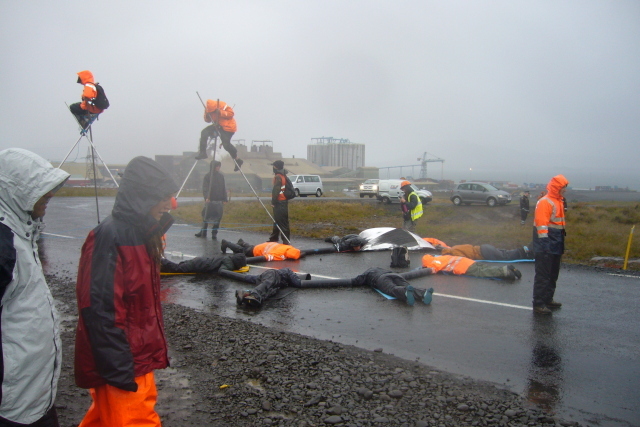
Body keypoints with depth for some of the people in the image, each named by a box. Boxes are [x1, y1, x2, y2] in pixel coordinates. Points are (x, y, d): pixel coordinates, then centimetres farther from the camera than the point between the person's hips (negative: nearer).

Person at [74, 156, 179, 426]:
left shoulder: (140, 234, 7)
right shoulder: (110, 237, -21)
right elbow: (100, 310, -24)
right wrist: (119, 370, -21)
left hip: (138, 357, 9)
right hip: (121, 366, -9)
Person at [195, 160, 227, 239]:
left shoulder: (221, 176, 10)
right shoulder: (207, 176, -1)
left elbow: (224, 188, 12)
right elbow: (205, 188, -8)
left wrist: (224, 199, 6)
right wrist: (206, 197, -23)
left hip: (219, 200, 3)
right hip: (210, 200, -3)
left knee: (217, 217, 1)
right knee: (206, 216, 2)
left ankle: (214, 233, 11)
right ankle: (203, 232, 14)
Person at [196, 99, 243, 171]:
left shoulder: (223, 106, -19)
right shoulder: (208, 109, -3)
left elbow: (231, 113, -17)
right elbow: (207, 120, 4)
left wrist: (221, 112, -28)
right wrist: (207, 115, -18)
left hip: (227, 127, -6)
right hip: (217, 126, 6)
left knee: (226, 144, -15)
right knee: (204, 132, -10)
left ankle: (237, 160, 3)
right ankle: (202, 152, -7)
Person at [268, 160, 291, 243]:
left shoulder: (278, 177, -15)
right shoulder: (284, 176, 15)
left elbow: (276, 190, -20)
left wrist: (273, 202, -15)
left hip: (279, 203, -10)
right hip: (284, 201, 10)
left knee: (281, 222, -7)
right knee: (277, 221, 20)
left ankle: (286, 241, -5)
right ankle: (273, 239, 33)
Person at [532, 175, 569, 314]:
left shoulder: (559, 201, 15)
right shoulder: (545, 202, -15)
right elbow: (541, 224, -21)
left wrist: (561, 242, 21)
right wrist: (544, 243, -25)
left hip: (556, 245, 10)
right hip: (546, 246, -10)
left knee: (553, 274, 17)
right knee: (543, 275, -7)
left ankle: (548, 299, 29)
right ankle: (538, 304, -3)